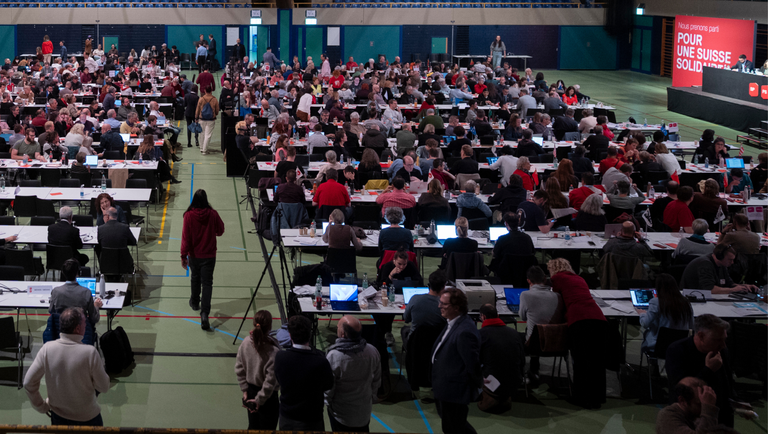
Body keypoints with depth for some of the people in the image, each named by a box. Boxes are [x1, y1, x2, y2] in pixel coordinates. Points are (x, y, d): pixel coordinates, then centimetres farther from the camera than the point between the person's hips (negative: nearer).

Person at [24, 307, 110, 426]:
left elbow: (28, 383, -6)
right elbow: (104, 388, -10)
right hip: (87, 419, -4)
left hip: (58, 417, 4)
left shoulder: (47, 348, -13)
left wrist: (41, 406, 9)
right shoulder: (90, 352, -22)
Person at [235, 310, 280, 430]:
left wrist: (245, 390, 7)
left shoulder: (246, 342, -12)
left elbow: (239, 369, -2)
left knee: (253, 427, 23)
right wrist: (260, 399, -13)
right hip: (268, 397, -6)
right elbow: (270, 380, -24)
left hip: (251, 391, 6)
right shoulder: (273, 351, -28)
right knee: (267, 429, 12)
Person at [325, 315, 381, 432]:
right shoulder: (372, 351, -15)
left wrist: (328, 402, 2)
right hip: (364, 410, 4)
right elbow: (377, 381, 0)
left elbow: (328, 387, -17)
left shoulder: (334, 356, -30)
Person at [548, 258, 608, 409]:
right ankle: (597, 398, 14)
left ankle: (584, 399, 5)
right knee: (597, 361, 9)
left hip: (580, 321, -5)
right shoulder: (579, 279, 30)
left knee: (581, 362, 2)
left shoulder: (557, 278, 15)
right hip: (599, 319, 5)